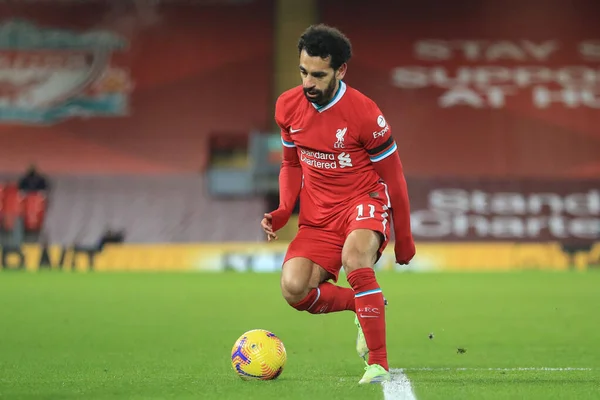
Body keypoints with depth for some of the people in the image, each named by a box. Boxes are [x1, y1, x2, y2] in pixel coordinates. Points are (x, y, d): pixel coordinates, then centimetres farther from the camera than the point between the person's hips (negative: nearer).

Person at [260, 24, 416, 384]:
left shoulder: (364, 114, -15)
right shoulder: (288, 106, -1)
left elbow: (393, 179, -4)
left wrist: (404, 240, 2)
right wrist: (284, 212, -1)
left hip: (365, 203, -5)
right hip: (318, 217, 5)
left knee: (354, 254, -38)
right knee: (294, 290, -20)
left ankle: (379, 363, -30)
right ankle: (367, 306, 9)